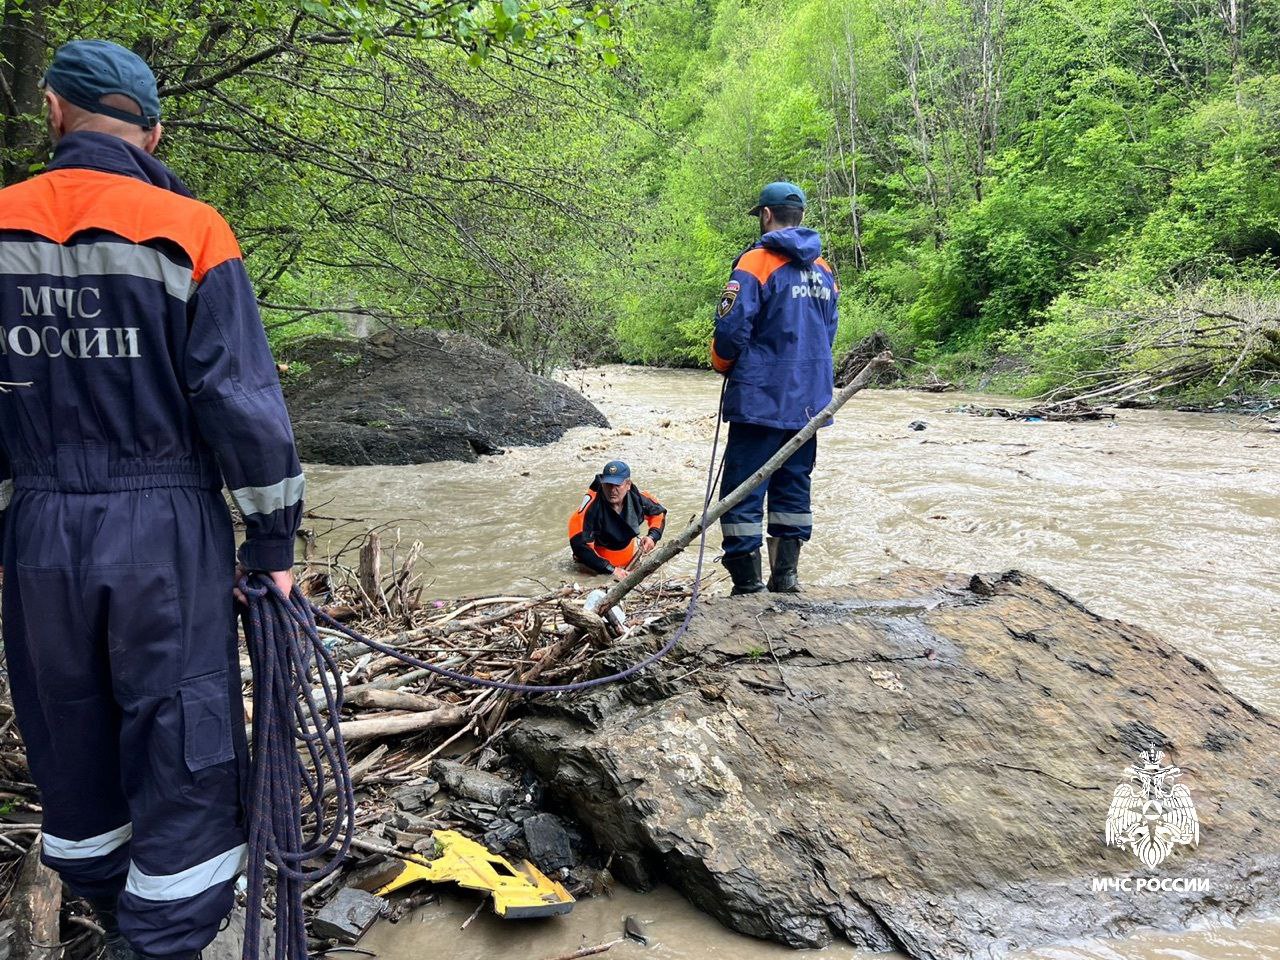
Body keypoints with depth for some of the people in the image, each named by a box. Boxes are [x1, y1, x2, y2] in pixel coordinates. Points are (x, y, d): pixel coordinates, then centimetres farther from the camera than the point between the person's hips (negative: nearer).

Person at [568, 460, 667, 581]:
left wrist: (652, 537, -13)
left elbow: (659, 512, 5)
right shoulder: (592, 506, -33)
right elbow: (579, 544, -35)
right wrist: (610, 570, -33)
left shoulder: (636, 498, -17)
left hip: (628, 560, 4)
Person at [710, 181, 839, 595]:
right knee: (793, 486, 14)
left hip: (760, 399, -7)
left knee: (743, 489, -1)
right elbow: (828, 333, 15)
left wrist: (724, 365, 5)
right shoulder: (823, 270, 12)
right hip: (809, 400, 7)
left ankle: (747, 585, 0)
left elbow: (731, 330, -14)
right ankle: (785, 577, 17)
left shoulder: (757, 262, -10)